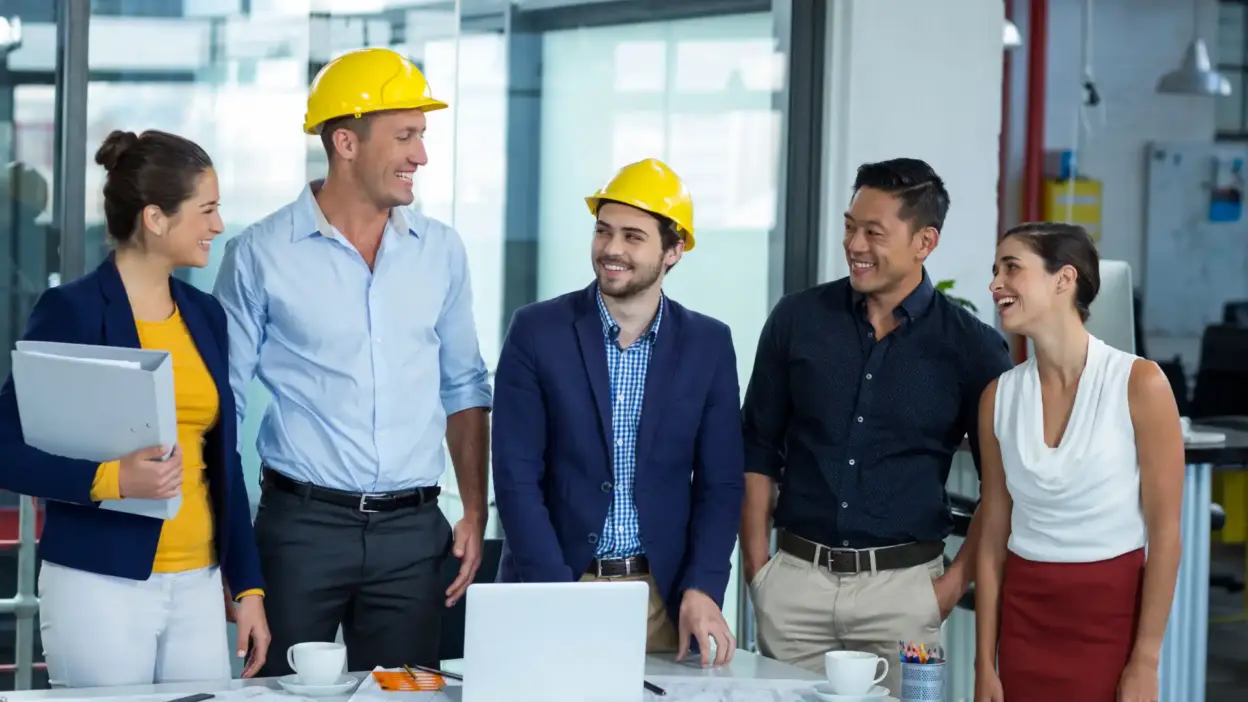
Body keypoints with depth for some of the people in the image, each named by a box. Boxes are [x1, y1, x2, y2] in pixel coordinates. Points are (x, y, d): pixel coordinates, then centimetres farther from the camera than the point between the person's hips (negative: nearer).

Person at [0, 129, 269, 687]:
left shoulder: (204, 315, 11)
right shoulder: (71, 311, -8)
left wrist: (248, 586, 13)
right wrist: (115, 480, -23)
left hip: (197, 587, 6)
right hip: (100, 587, -6)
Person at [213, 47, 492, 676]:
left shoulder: (441, 251, 7)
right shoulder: (260, 255, -3)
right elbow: (220, 406, 1)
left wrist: (475, 513, 7)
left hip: (412, 529, 3)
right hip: (301, 523, -3)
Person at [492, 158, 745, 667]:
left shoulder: (708, 344, 2)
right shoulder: (537, 332, -3)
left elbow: (720, 482, 3)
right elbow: (516, 477, -7)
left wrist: (702, 589, -12)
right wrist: (558, 596, -16)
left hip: (662, 595, 1)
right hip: (551, 588, -1)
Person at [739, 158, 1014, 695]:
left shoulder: (971, 347, -2)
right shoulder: (797, 319, 3)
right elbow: (758, 448, 8)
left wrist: (957, 582, -3)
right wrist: (756, 565, 3)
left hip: (903, 585, -2)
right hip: (796, 576, 2)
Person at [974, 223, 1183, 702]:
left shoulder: (1139, 384, -9)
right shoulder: (1000, 396, 2)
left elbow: (1165, 531, -8)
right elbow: (993, 538, 6)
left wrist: (1146, 662, -11)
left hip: (1111, 613, -3)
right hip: (1024, 616, 3)